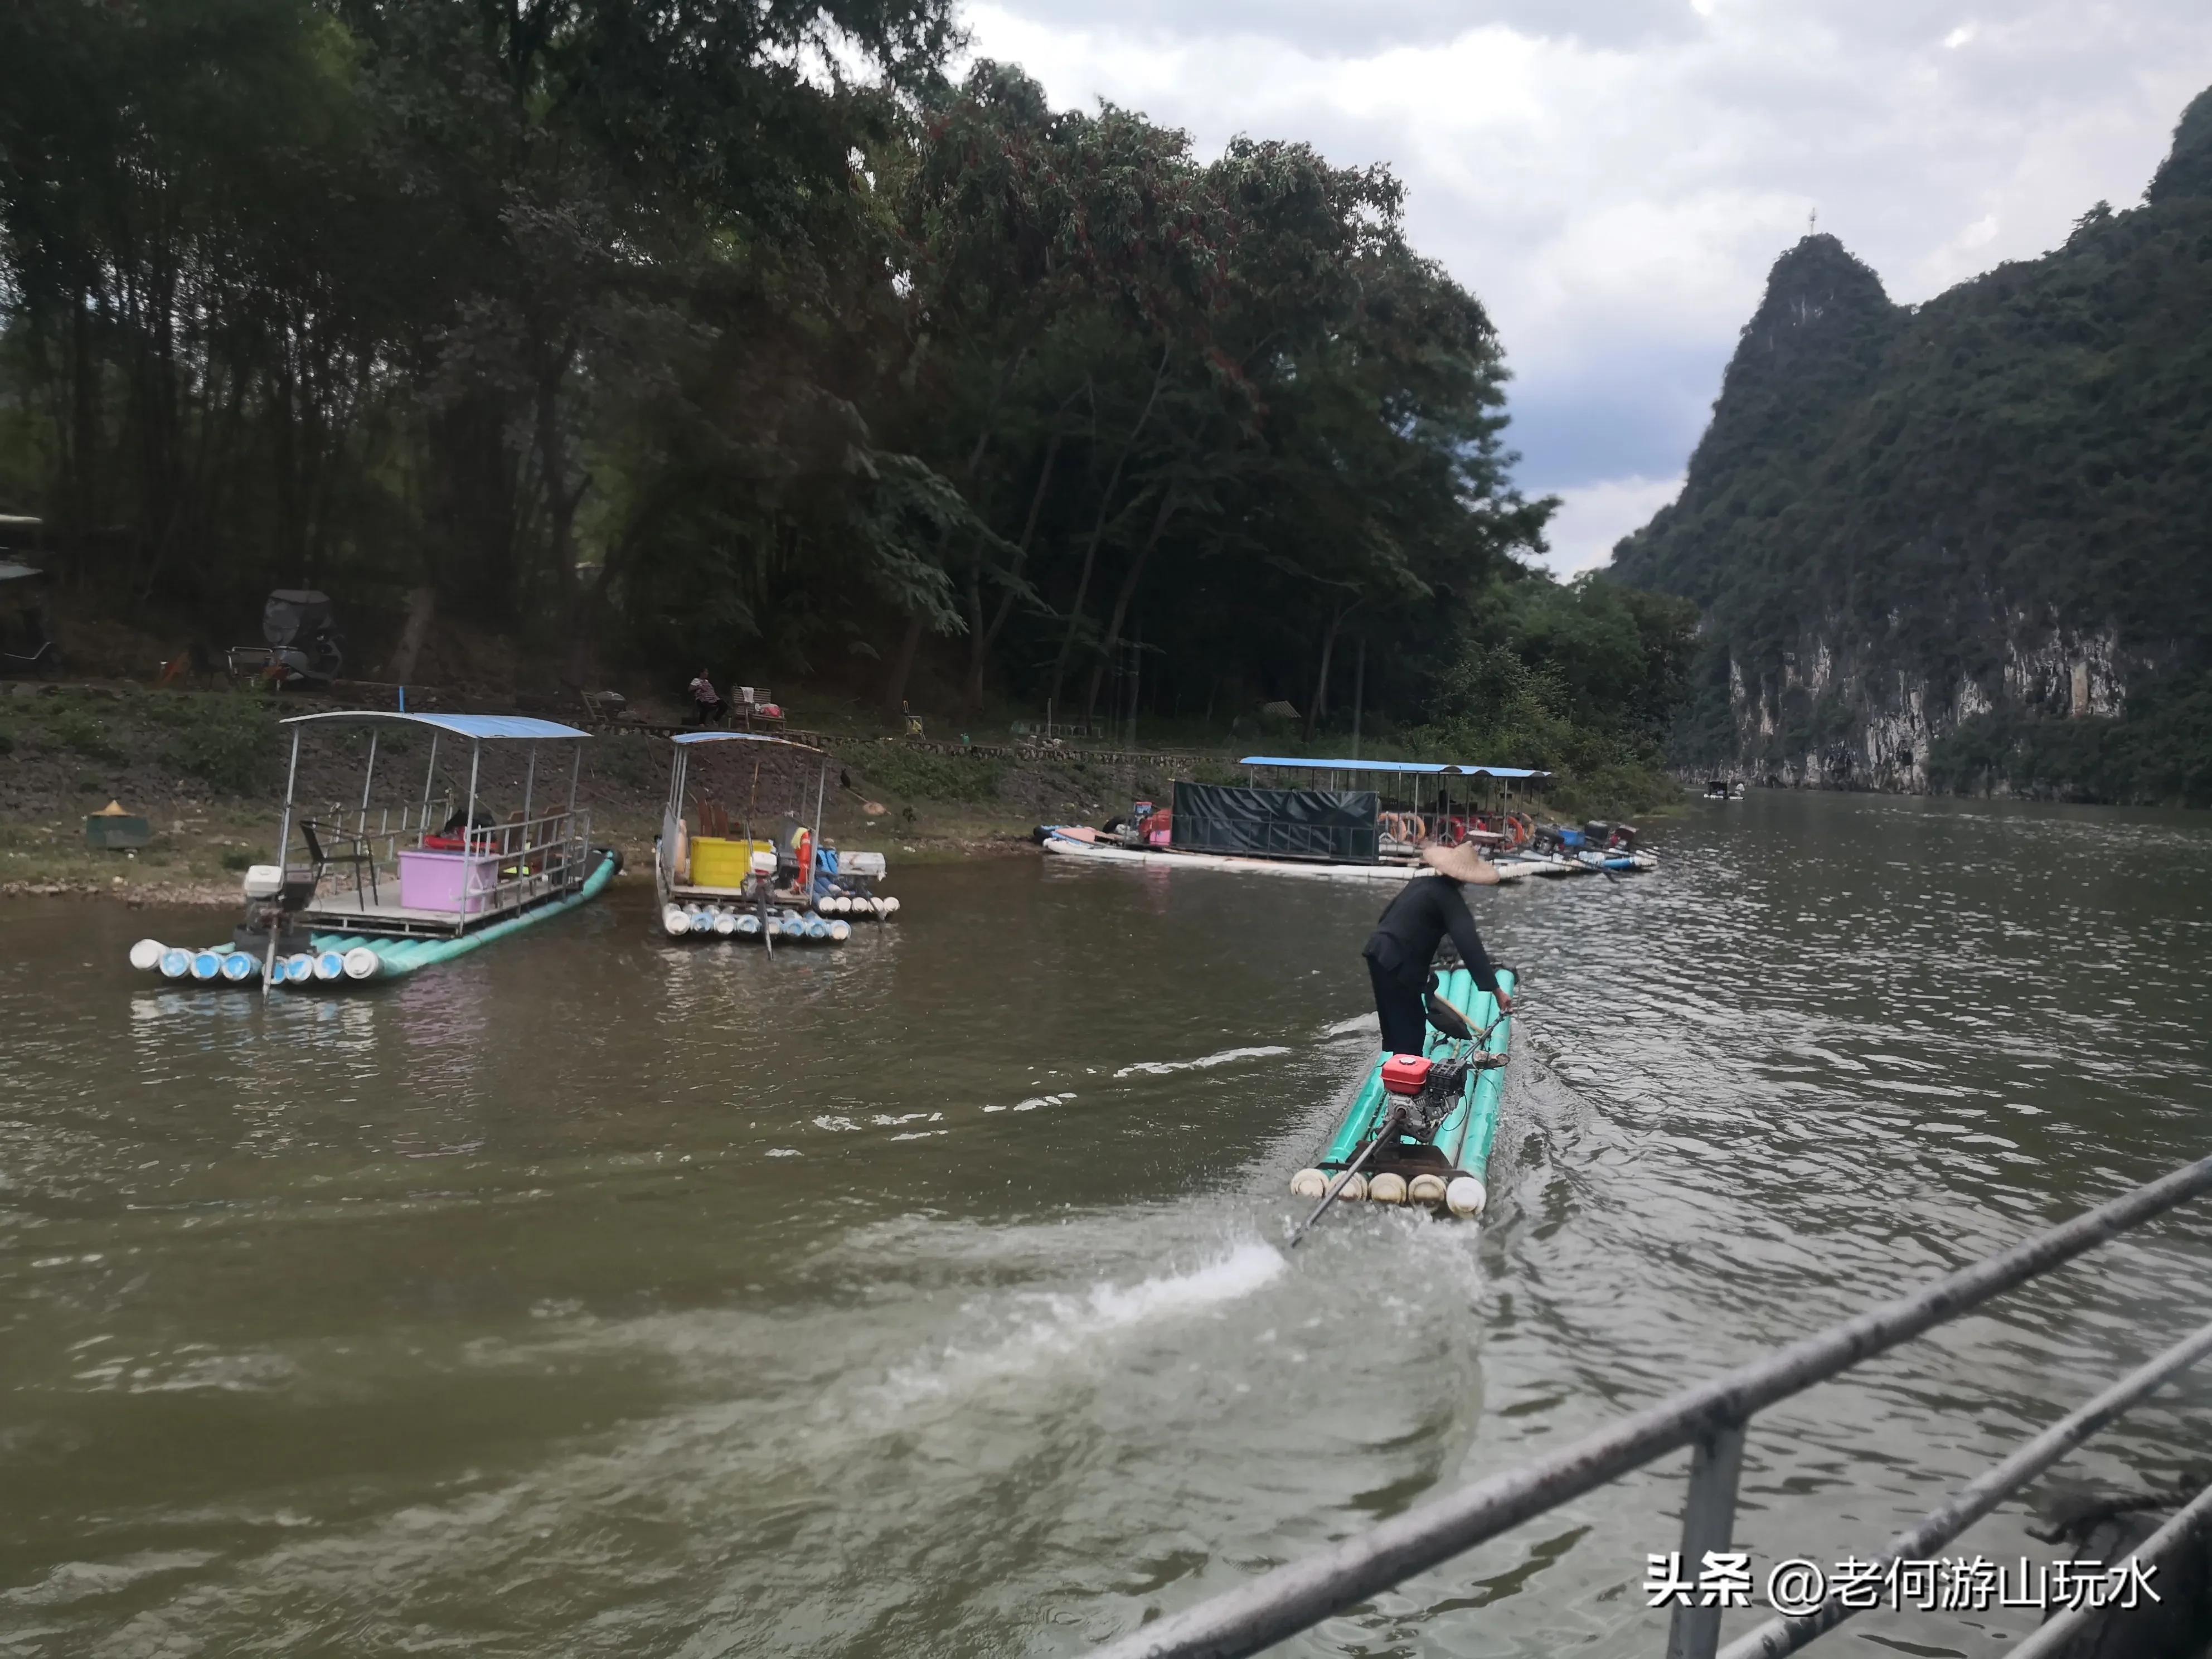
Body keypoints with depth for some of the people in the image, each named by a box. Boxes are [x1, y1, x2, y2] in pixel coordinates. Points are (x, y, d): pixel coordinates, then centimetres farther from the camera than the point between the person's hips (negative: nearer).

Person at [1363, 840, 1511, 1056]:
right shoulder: (1450, 900, -11)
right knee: (1411, 1032, -5)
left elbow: (1386, 916, 23)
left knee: (1396, 1027, 24)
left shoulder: (1420, 883, 13)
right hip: (1399, 965, -9)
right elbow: (1469, 945, -22)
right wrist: (1495, 989, -27)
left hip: (1379, 952, 9)